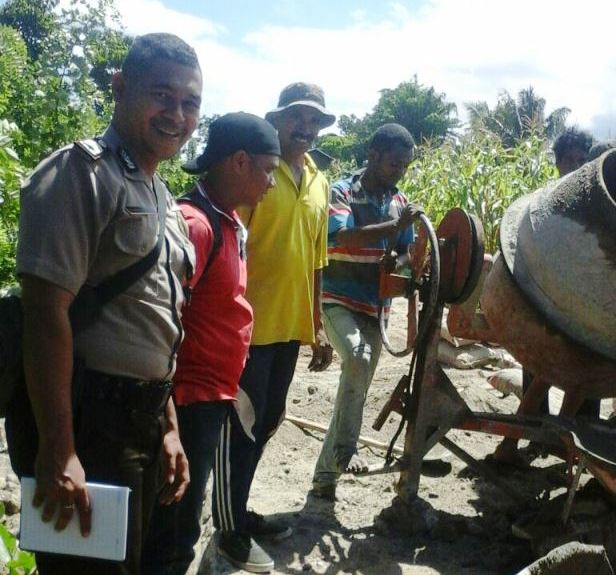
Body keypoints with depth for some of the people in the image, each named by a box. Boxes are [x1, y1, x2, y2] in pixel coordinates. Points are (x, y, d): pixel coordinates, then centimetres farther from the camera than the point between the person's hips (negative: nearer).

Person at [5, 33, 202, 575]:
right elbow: (46, 310, -20)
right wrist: (58, 451, -23)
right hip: (86, 416, -9)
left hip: (141, 419, 9)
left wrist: (168, 426, 17)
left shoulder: (165, 201, 14)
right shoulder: (83, 171, -12)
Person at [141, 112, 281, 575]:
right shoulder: (195, 224, -20)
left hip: (213, 396, 9)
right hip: (191, 400, -9)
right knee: (174, 534, 3)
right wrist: (166, 410, -20)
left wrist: (231, 382, 15)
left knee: (178, 526, 22)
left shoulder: (229, 220, 10)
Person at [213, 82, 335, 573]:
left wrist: (317, 329, 16)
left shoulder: (320, 183, 12)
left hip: (291, 327, 7)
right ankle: (230, 532, 17)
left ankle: (239, 511, 34)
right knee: (239, 427, 2)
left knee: (266, 423, 17)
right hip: (250, 325, -7)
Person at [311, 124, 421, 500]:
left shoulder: (400, 202, 8)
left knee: (358, 390, 8)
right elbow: (343, 237, -26)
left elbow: (404, 254, 13)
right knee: (357, 358, -34)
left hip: (375, 307, 6)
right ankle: (345, 448, -16)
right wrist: (395, 225, -33)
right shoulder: (342, 193, -9)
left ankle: (326, 475, 21)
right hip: (339, 300, -6)